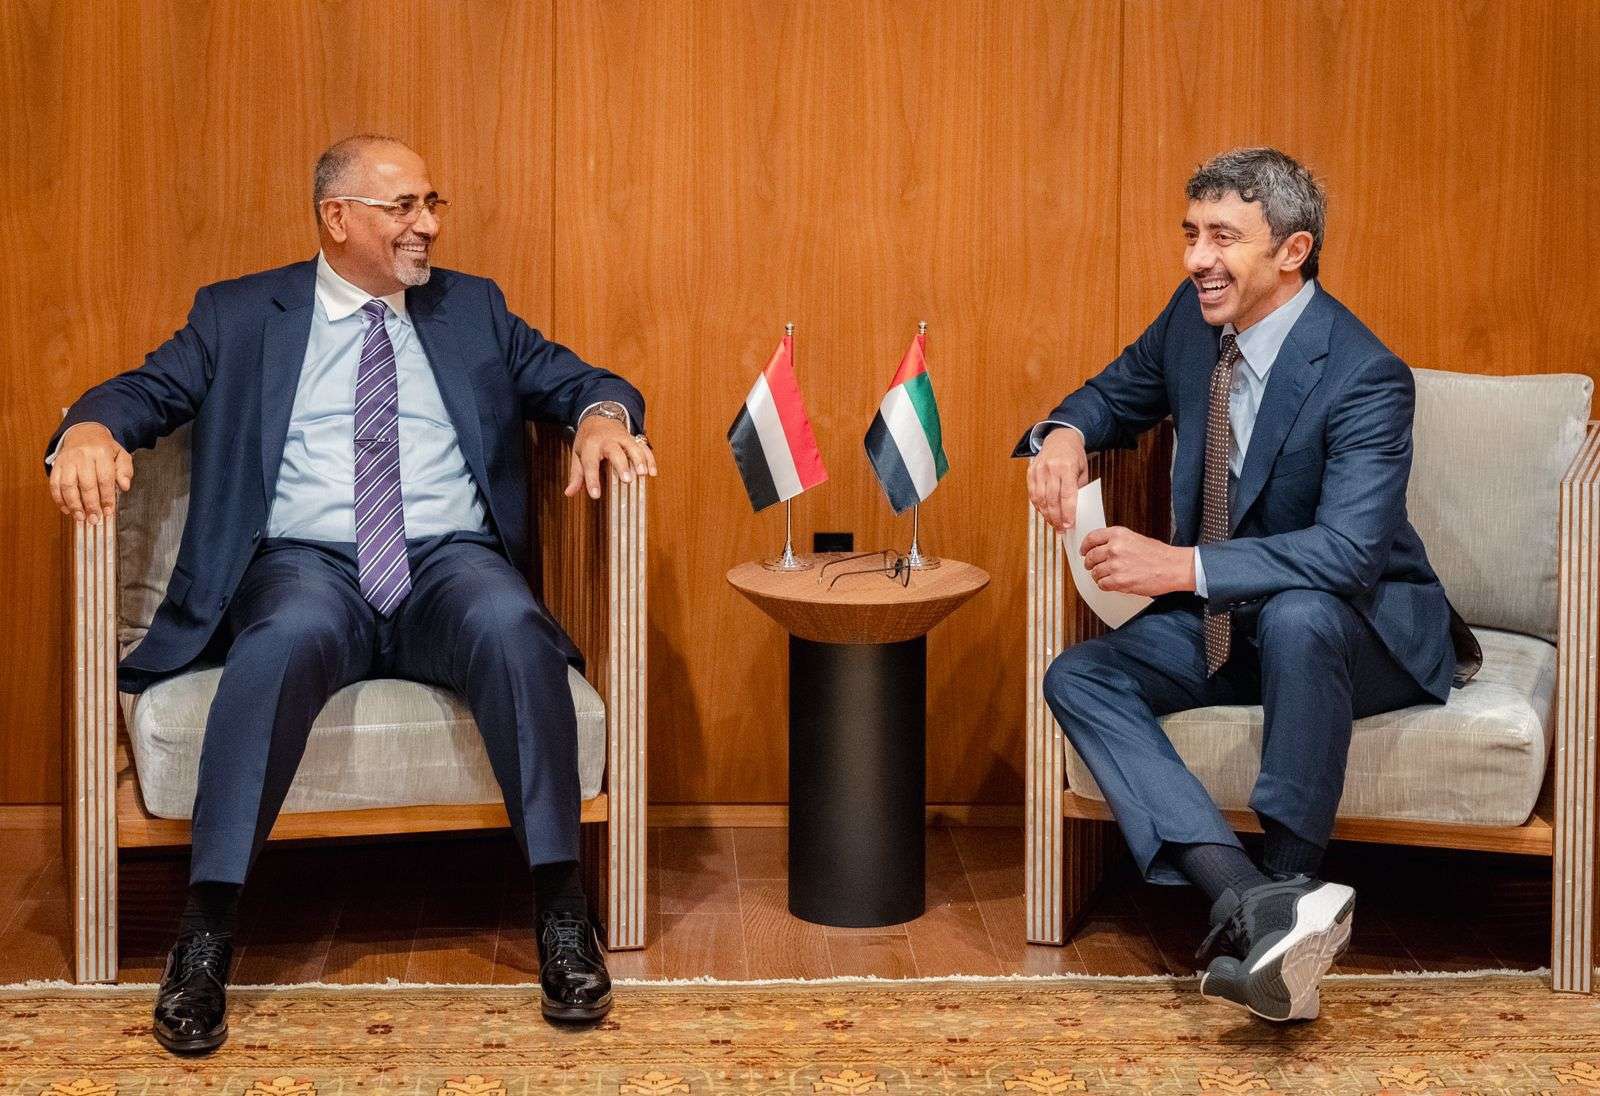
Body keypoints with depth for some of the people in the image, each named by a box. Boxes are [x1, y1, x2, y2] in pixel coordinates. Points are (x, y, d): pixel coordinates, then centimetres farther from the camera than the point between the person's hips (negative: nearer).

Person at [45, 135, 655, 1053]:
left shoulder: (474, 307, 23)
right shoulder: (241, 315, 17)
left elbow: (579, 381, 20)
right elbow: (148, 389, 9)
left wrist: (602, 417, -6)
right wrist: (91, 431, -15)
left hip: (451, 563, 2)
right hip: (305, 564, -1)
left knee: (511, 624, -34)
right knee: (284, 641, -37)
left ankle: (562, 910, -30)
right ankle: (206, 936, -36)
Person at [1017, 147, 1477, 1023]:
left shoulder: (1365, 378, -24)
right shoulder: (1194, 318, -2)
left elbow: (1348, 550, -34)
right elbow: (1120, 393, 17)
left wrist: (1183, 565, -43)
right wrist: (1064, 434, -8)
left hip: (1360, 630, -7)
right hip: (1226, 621, 7)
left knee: (1296, 616, -41)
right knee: (1078, 679, -17)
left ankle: (1288, 881, -26)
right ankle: (1254, 903, -36)